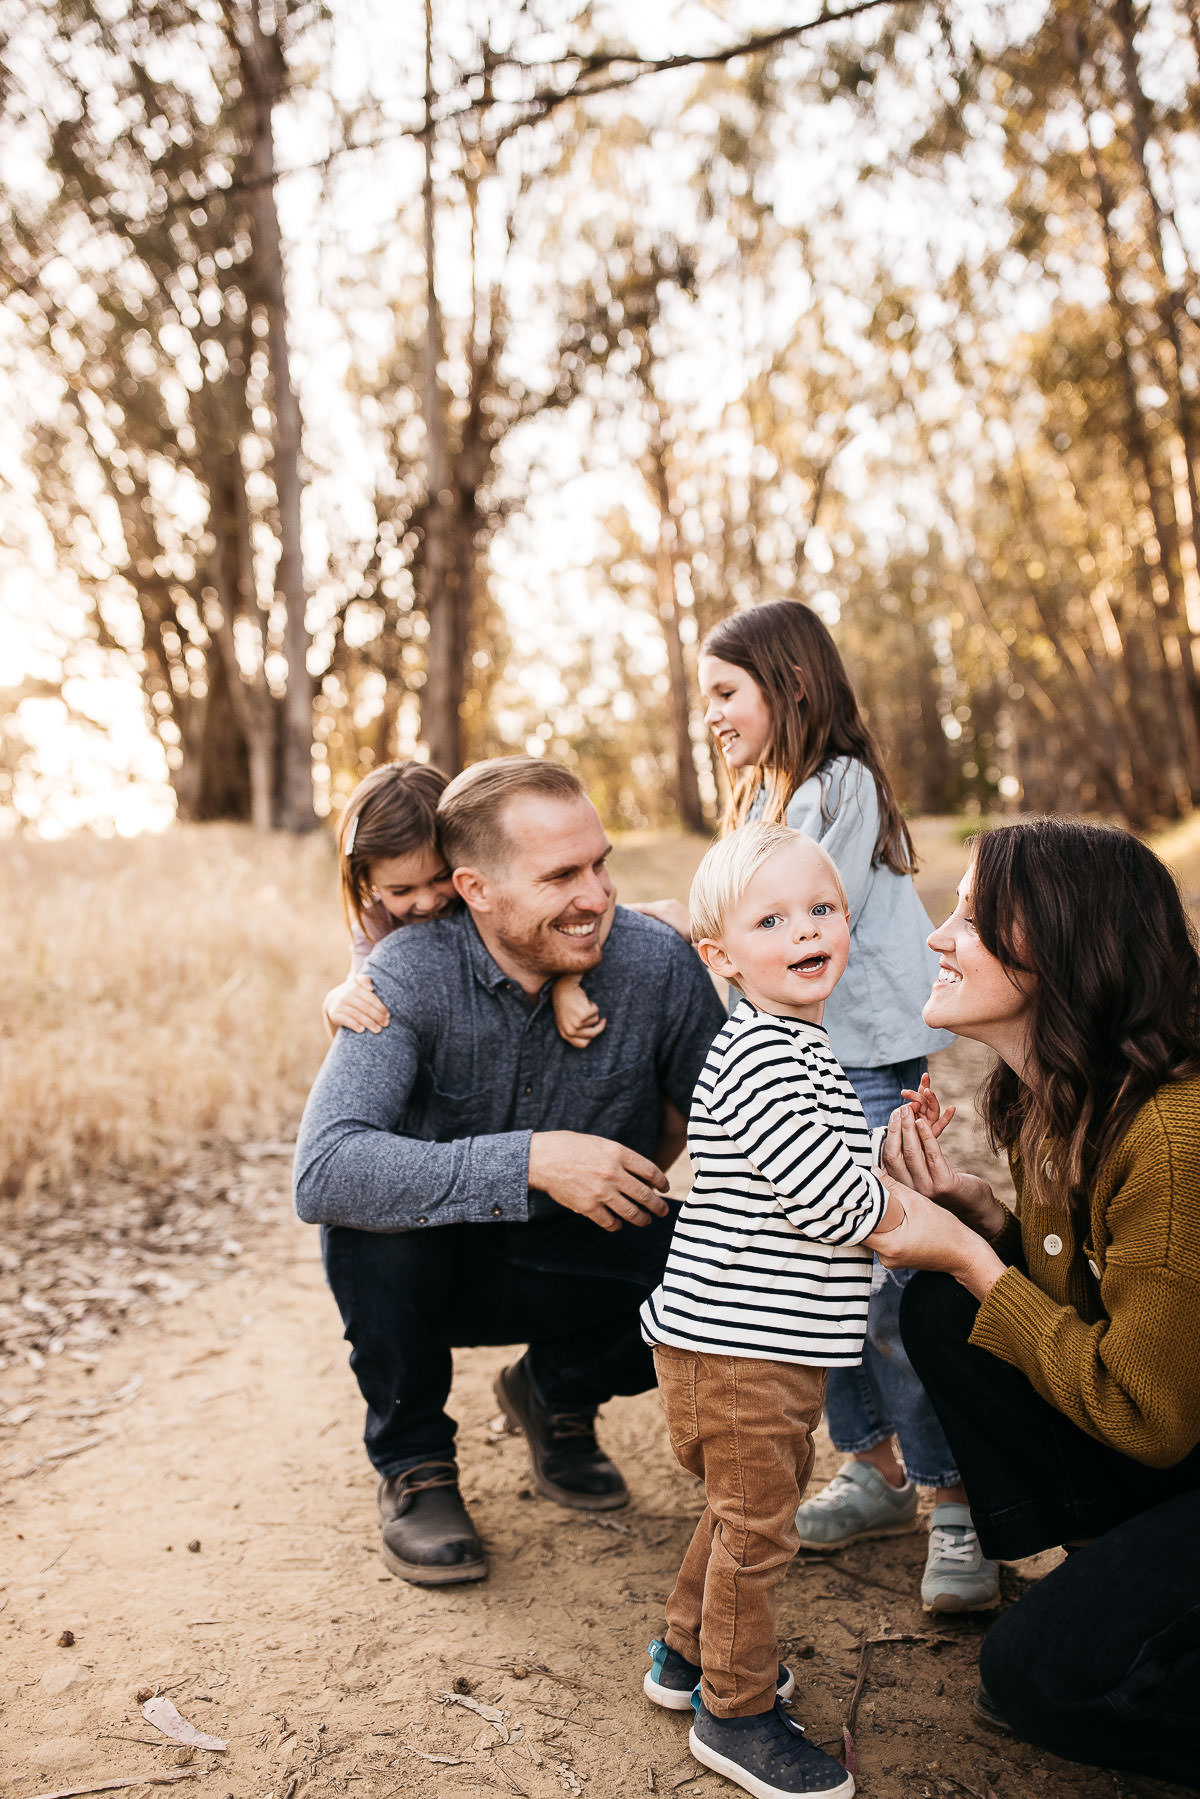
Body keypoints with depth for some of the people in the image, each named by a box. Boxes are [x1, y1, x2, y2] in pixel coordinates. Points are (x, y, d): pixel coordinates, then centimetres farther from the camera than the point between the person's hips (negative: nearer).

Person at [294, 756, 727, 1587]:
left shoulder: (657, 964, -19)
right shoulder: (411, 974, -25)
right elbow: (323, 1173, -37)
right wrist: (528, 1161, -44)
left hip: (589, 1267, 2)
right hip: (436, 1269, -1)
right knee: (370, 1210, -33)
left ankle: (559, 1393, 9)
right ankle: (414, 1464, -3)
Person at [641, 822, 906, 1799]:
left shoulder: (800, 1047, 11)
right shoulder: (760, 1056, -22)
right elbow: (828, 1201, -26)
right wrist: (909, 1217, -8)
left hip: (776, 1345, 10)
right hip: (734, 1346, -10)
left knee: (752, 1505, 25)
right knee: (758, 1526, 6)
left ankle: (689, 1650, 44)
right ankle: (737, 1710, 26)